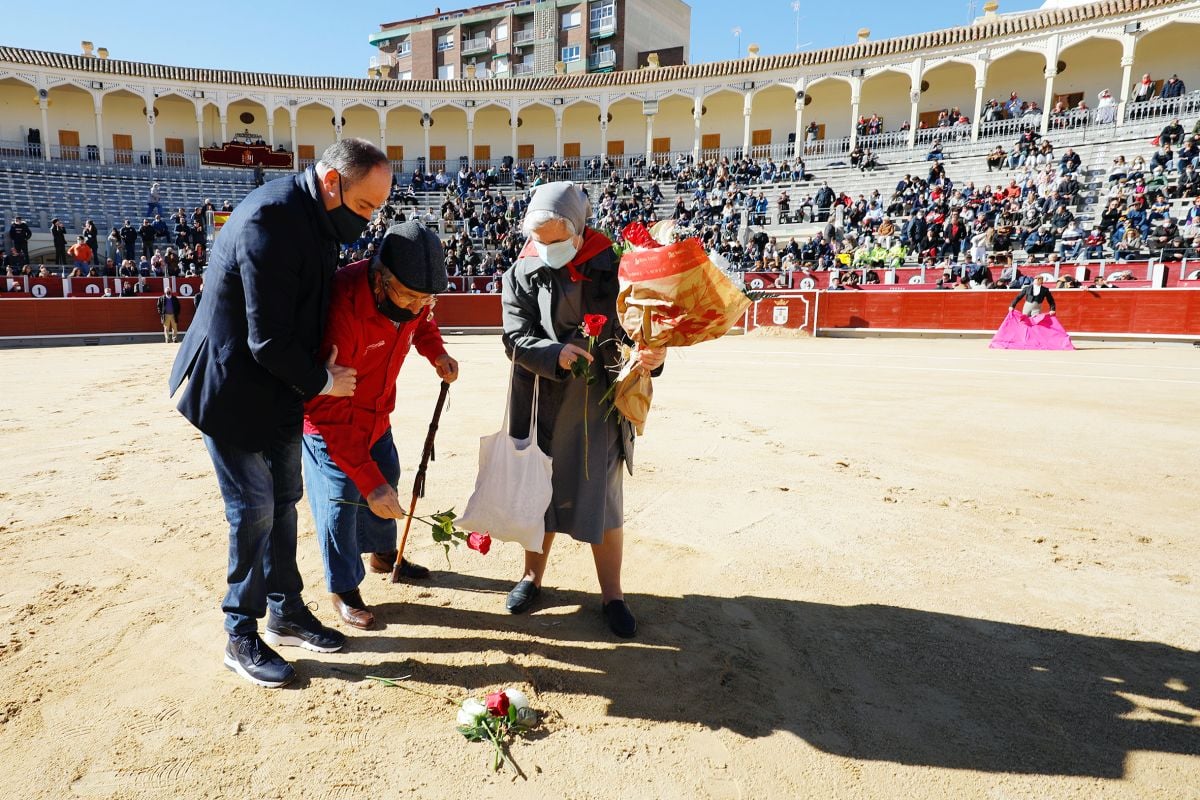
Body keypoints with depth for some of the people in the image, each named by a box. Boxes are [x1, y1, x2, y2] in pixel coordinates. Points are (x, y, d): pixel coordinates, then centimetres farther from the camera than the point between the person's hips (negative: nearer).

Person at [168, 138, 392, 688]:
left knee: (283, 501, 15)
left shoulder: (318, 218, 3)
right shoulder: (271, 219, -26)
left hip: (279, 392, 9)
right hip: (235, 390, -9)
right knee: (254, 509, 1)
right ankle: (241, 637, 19)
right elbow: (268, 340, -27)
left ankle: (285, 612, 31)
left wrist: (322, 366, 1)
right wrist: (322, 381, -13)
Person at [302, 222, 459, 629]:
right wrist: (368, 479, -39)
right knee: (341, 496, -6)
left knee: (386, 477, 19)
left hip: (376, 412, 7)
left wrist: (436, 352, -11)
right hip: (327, 418, -7)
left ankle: (382, 553, 44)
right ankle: (344, 589, 17)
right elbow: (328, 409, -37)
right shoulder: (341, 305, -39)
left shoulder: (411, 291, -19)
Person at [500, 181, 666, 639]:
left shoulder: (611, 267, -5)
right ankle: (533, 576, 37)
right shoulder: (522, 276, -1)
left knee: (602, 497, 5)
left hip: (599, 403, -1)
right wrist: (556, 355, -27)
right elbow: (516, 338, -9)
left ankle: (611, 595, 22)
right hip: (543, 404, 2)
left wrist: (653, 352, -24)